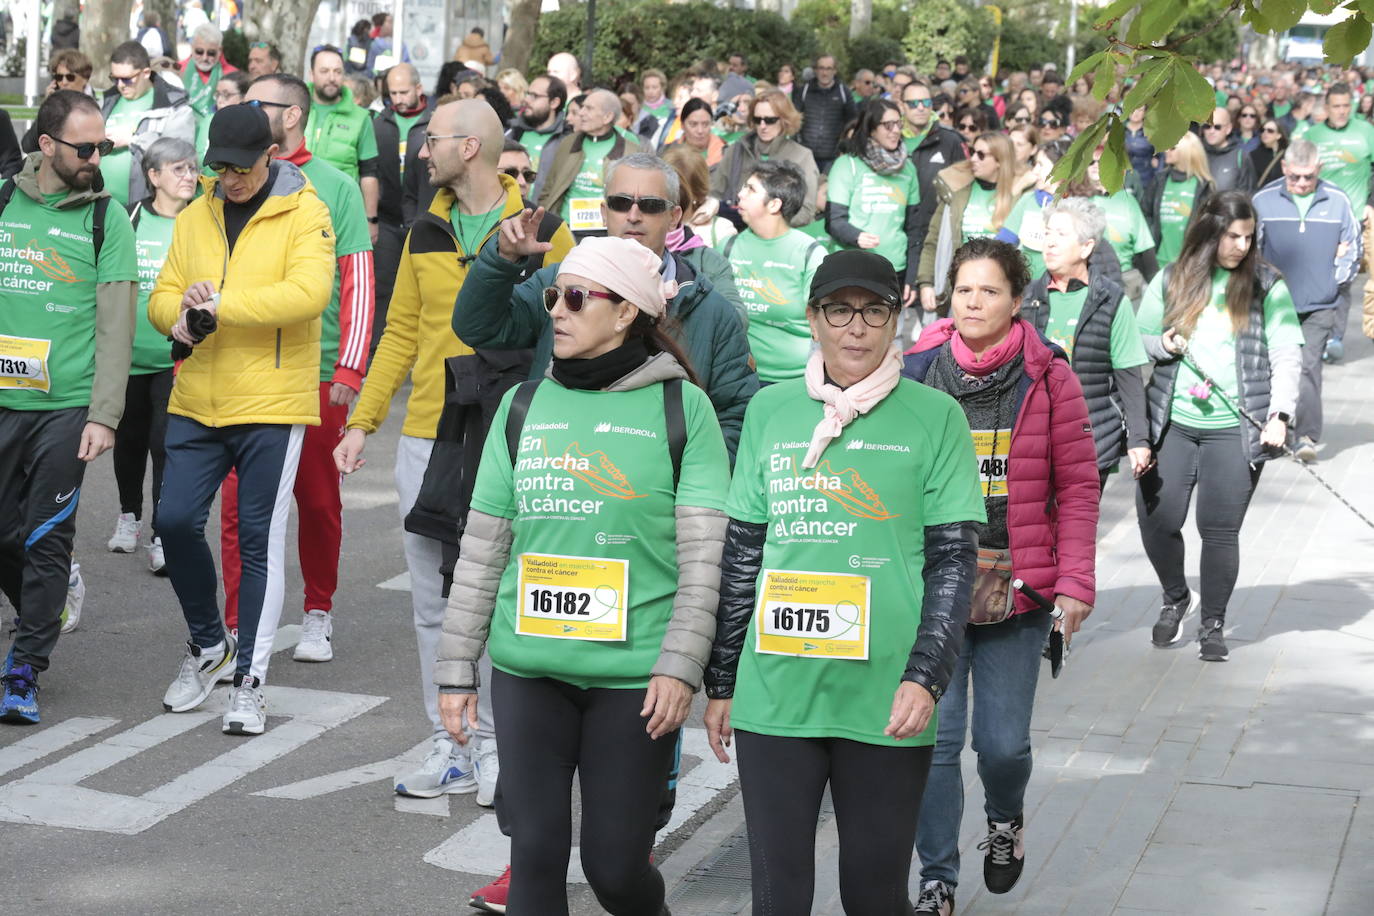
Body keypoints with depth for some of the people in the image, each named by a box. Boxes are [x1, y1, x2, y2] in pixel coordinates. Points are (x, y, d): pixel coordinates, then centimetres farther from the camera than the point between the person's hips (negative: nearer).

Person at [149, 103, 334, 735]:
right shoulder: (195, 217, 11)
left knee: (260, 540, 0)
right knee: (176, 520, 0)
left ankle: (250, 680, 10)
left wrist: (219, 304, -22)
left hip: (272, 404, -5)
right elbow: (163, 296, 11)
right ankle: (209, 644, 24)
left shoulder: (305, 214, -5)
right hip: (197, 403, 5)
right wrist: (179, 316, -13)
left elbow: (308, 292, -20)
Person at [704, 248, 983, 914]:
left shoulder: (933, 416, 0)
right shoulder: (770, 410, 8)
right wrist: (721, 682, 13)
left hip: (885, 701, -2)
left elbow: (954, 560, -1)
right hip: (774, 693, 2)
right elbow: (740, 554, 12)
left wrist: (926, 677, -11)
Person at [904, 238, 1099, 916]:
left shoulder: (1049, 378, -1)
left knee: (1003, 742, 4)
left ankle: (1006, 818, 39)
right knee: (934, 738, -1)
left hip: (1016, 589, -1)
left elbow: (1077, 485, 1)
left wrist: (1074, 581, -5)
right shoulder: (916, 373, 2)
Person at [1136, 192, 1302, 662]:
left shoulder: (1268, 287, 2)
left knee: (1220, 529, -3)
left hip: (1236, 429, -2)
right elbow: (1139, 338, 15)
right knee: (1157, 520, -1)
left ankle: (1213, 623, 16)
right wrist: (1162, 345, -8)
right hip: (1172, 424, 2)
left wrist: (1280, 413, -16)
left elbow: (1287, 357, -3)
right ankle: (1175, 598, 27)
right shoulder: (1170, 280, 7)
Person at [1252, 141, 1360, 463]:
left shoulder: (1337, 201, 2)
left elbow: (1352, 246, 12)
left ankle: (1306, 435, -9)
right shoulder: (1264, 201, -1)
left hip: (1320, 304, -1)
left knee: (1308, 367, -11)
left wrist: (1337, 280, 4)